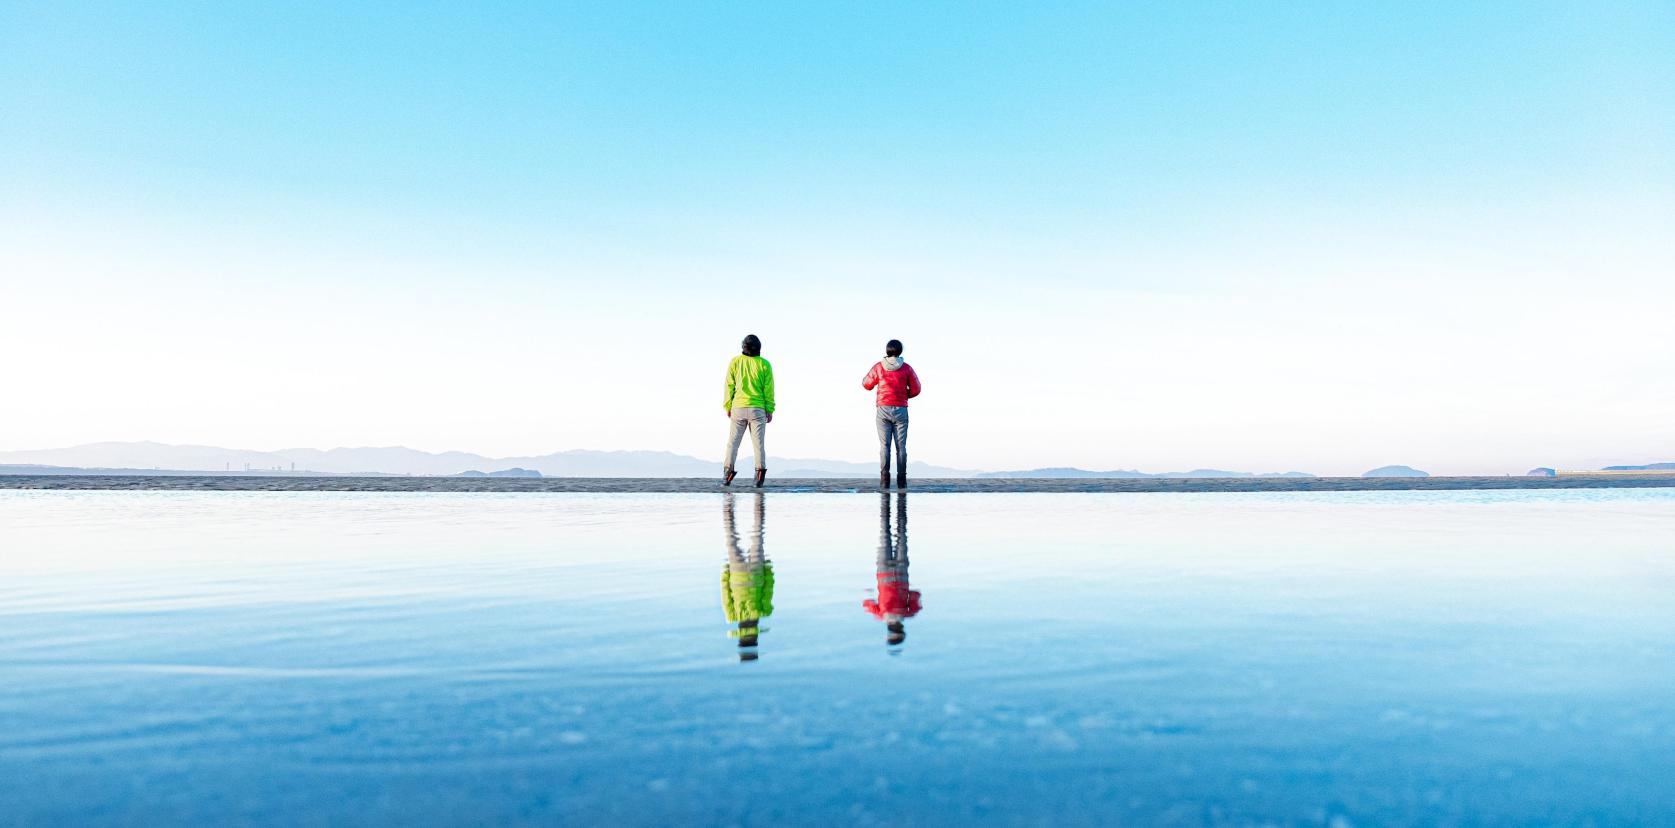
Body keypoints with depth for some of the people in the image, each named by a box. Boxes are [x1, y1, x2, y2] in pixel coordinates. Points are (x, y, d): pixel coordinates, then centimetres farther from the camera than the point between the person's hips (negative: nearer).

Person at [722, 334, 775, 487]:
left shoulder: (735, 362, 1)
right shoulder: (764, 364, -1)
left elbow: (729, 386, 0)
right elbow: (768, 389, -2)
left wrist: (728, 407, 7)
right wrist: (770, 410, 3)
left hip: (738, 408, 0)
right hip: (758, 409, 0)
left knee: (733, 442, 6)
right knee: (758, 443, 3)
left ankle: (728, 474, -4)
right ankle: (760, 471, -11)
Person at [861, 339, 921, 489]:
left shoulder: (878, 367, -2)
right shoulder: (906, 368, -1)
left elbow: (866, 384, 9)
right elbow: (915, 390, 2)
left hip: (883, 410, 0)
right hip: (901, 410, 0)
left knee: (884, 445, 0)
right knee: (901, 446, 3)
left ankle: (884, 480, -8)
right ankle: (901, 481, 0)